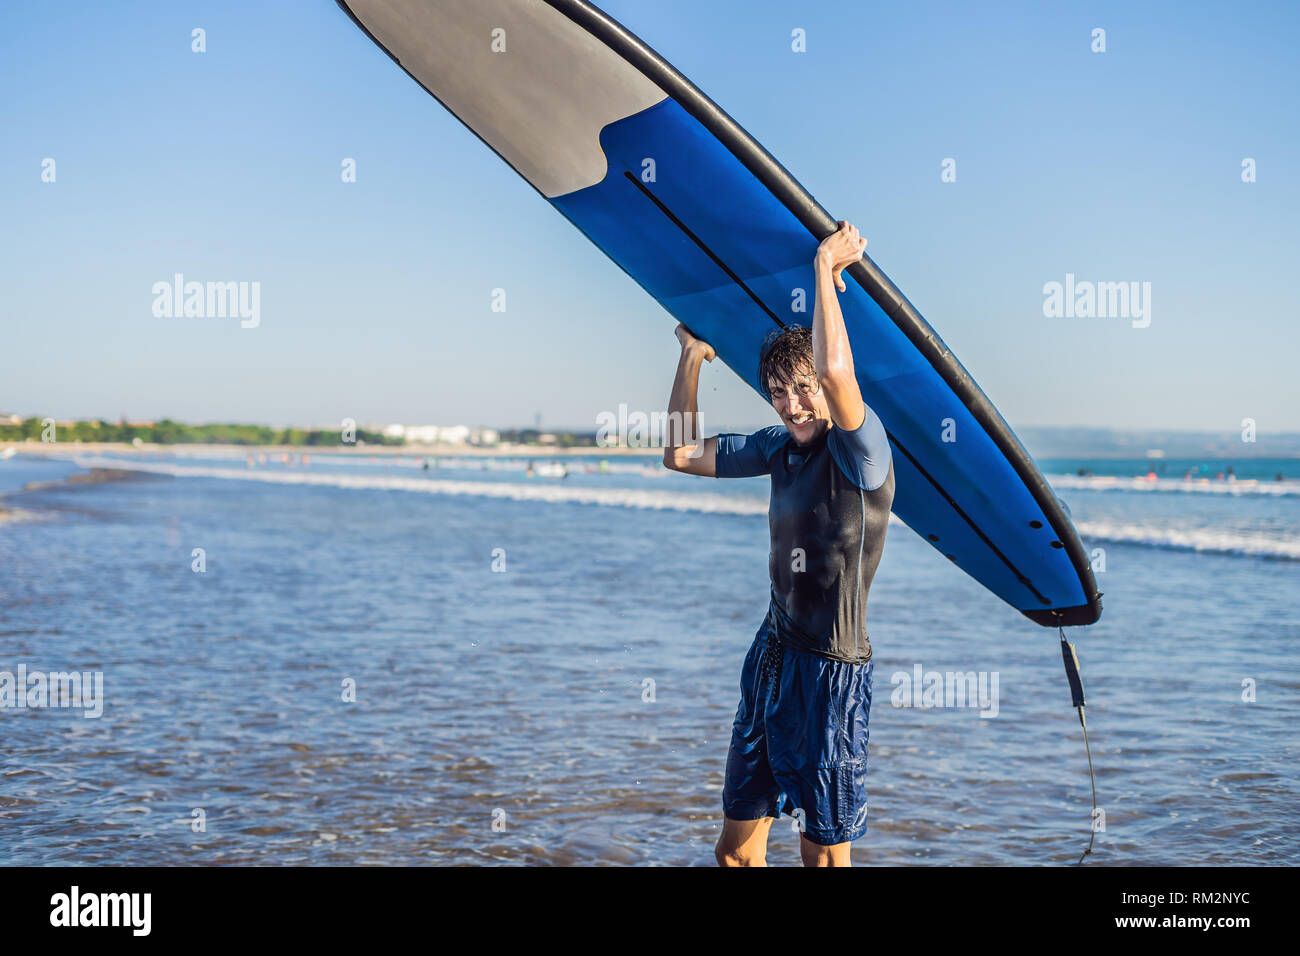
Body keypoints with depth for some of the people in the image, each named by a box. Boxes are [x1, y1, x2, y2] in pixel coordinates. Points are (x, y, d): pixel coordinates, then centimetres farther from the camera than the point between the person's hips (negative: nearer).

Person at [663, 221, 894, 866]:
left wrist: (826, 266, -22)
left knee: (823, 856, 5)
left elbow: (837, 369, -33)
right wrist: (691, 354, 10)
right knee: (734, 850, 13)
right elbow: (681, 454, 17)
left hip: (831, 668, -7)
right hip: (772, 654, 7)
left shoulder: (861, 450, -13)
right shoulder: (781, 447, 8)